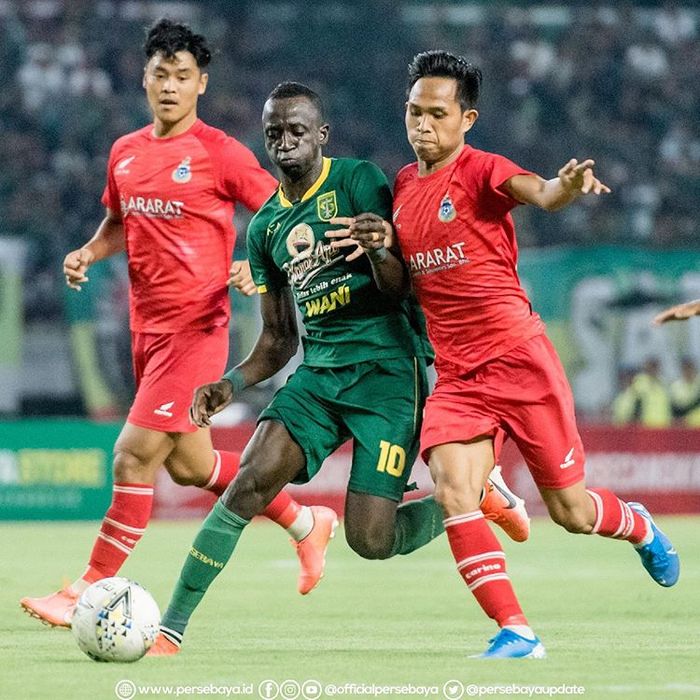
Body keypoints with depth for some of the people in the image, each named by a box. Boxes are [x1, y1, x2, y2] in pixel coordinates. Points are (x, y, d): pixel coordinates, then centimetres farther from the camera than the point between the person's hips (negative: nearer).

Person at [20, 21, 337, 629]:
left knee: (135, 456, -12)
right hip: (147, 324, 8)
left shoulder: (220, 153, -9)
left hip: (195, 327, -8)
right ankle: (305, 524, 35)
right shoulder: (126, 153, 10)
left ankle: (89, 593, -5)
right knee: (190, 465, 16)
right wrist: (88, 254, 7)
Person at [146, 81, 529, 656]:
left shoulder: (357, 181, -4)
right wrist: (232, 384, 2)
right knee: (252, 479, -18)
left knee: (371, 540, -13)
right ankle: (171, 627, -14)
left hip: (386, 366, -5)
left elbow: (399, 288, -9)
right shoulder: (265, 227, 13)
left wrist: (377, 249, -31)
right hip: (319, 369, 5)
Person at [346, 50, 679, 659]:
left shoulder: (481, 171, -8)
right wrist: (377, 242, 1)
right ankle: (515, 633, -13)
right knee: (453, 495, -18)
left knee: (571, 511, 4)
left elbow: (540, 194, -30)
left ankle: (640, 527, 39)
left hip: (520, 360, -5)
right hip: (455, 377, 5)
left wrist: (567, 187, -54)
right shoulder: (402, 186, 11)